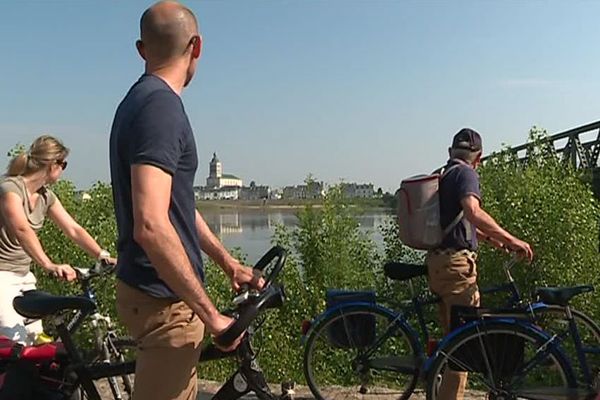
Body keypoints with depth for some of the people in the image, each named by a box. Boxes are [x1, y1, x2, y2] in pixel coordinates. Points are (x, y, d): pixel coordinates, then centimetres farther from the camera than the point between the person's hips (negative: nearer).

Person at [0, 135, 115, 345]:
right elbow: (22, 230, -34)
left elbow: (74, 230, 3)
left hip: (23, 275, 8)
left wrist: (104, 256, -9)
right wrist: (50, 266, -47)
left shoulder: (45, 196, 6)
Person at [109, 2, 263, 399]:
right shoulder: (161, 106, -20)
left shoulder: (142, 99, 12)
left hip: (163, 292, 10)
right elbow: (151, 225, -30)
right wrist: (211, 314, -24)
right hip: (163, 299, -10)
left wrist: (228, 261, 22)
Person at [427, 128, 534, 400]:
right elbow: (473, 212, -27)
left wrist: (488, 237, 39)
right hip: (456, 262, -9)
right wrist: (511, 239, -23)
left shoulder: (441, 176, 20)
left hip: (436, 262, 9)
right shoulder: (466, 173, -8)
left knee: (452, 335, 17)